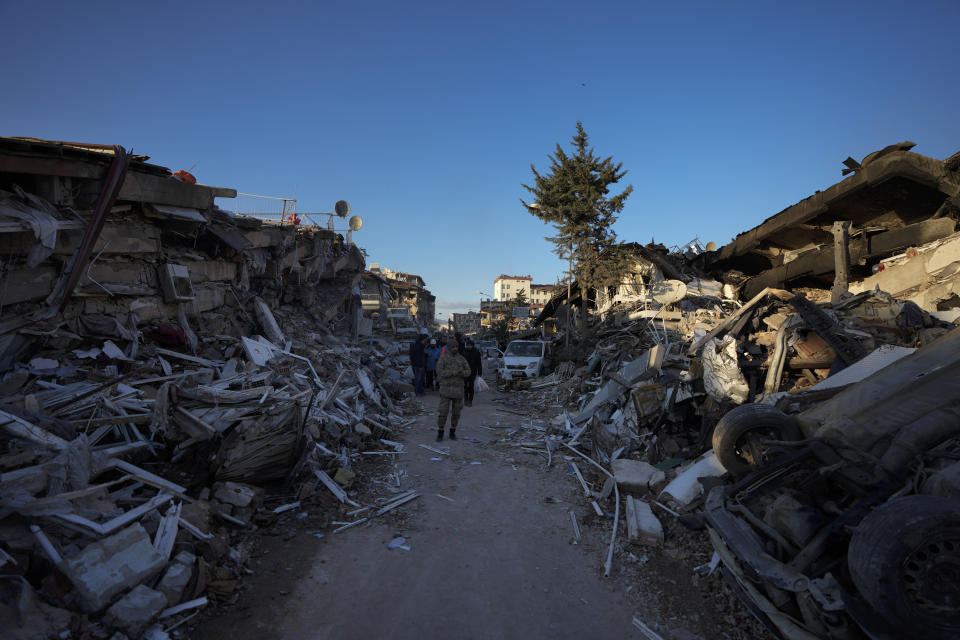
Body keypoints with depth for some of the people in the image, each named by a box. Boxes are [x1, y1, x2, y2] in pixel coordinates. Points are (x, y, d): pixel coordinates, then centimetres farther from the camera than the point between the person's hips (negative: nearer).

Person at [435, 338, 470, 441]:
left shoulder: (461, 358, 3)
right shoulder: (443, 358, -6)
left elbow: (468, 372, 2)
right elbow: (440, 373, -15)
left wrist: (461, 373, -21)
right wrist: (453, 372, -25)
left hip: (458, 389, 3)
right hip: (446, 389, -2)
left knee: (456, 412, 8)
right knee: (443, 412, -3)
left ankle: (452, 432, 23)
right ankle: (440, 433, 13)